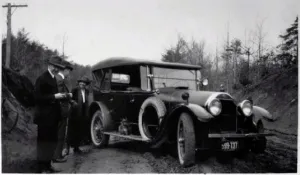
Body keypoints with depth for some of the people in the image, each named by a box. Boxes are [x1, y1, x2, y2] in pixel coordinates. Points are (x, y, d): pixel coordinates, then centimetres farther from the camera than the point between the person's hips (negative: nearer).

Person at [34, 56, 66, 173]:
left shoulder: (53, 78, 15)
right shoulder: (42, 78, -11)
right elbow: (37, 97, -18)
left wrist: (60, 96, 4)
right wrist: (54, 96, -21)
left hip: (53, 116, 9)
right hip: (45, 116, -9)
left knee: (51, 141, 13)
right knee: (44, 141, -1)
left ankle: (47, 165, 23)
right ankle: (41, 168, 7)